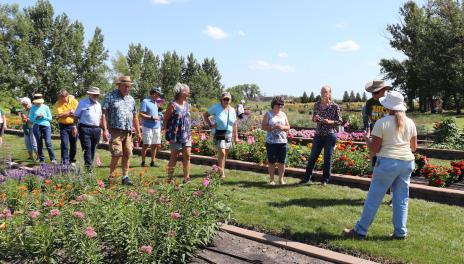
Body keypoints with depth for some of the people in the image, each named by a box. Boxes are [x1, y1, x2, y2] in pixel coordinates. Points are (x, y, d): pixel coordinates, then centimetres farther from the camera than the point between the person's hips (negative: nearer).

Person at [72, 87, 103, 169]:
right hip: (85, 128, -5)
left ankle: (91, 164, 16)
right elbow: (76, 116, 1)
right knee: (87, 148, -11)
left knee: (93, 149, 8)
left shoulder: (98, 105, 19)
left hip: (96, 129, 5)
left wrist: (101, 129, 18)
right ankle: (88, 166, -13)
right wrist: (75, 127, -7)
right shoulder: (83, 103, 2)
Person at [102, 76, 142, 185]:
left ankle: (125, 177, 14)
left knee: (126, 155, 5)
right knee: (117, 154, -11)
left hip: (128, 132, 5)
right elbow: (104, 114, -5)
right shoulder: (110, 96, 1)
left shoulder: (131, 99, 17)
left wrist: (138, 132, 18)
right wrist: (105, 129, -14)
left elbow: (135, 117, 21)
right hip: (115, 131, -5)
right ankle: (111, 177, 5)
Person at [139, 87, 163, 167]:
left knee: (155, 145, 8)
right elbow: (141, 114, -13)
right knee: (146, 145, -2)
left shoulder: (155, 102, 16)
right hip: (147, 127, -7)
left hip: (156, 127, 7)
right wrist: (152, 117, -17)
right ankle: (143, 162, 7)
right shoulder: (145, 101, -7)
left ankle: (152, 162, 16)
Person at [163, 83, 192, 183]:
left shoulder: (187, 105, 9)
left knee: (187, 157, 4)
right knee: (174, 158, 3)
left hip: (186, 136, 6)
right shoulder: (173, 105, -10)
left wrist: (189, 133, 12)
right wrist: (168, 135, -10)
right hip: (176, 137, -6)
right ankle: (169, 178, 15)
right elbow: (165, 120, -8)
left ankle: (186, 178, 12)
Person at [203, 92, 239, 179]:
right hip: (218, 134, -5)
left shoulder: (232, 110, 6)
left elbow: (234, 124, 12)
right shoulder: (216, 107, -6)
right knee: (222, 152, -17)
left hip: (228, 135, 5)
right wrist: (210, 124, -8)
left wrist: (236, 136, 12)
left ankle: (221, 169, 28)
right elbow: (205, 115, 3)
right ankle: (222, 172, -9)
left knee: (225, 154, 12)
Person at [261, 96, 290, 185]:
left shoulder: (283, 114, 13)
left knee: (282, 161, 3)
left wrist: (282, 127, -8)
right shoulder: (268, 114, 3)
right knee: (271, 161, 2)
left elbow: (288, 127, 13)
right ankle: (272, 179, 12)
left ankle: (281, 179, 13)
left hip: (282, 141, 3)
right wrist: (273, 127, -18)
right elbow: (263, 126, -4)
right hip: (271, 141, -3)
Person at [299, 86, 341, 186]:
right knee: (312, 156, 7)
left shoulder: (335, 106, -5)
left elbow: (339, 121, -2)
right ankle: (307, 178, 16)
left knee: (327, 158, 4)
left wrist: (329, 122, -18)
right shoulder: (317, 104, 6)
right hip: (318, 134, 4)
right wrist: (315, 119, -9)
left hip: (330, 135, -4)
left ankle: (325, 180, 17)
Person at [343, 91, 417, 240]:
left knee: (373, 198, 1)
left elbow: (374, 148, -9)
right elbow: (414, 147, 13)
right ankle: (400, 232, 17)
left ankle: (360, 230, 9)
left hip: (387, 163, -5)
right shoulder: (410, 123, 6)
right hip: (407, 162, 5)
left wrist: (367, 139, 9)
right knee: (401, 198, 12)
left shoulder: (382, 122, -9)